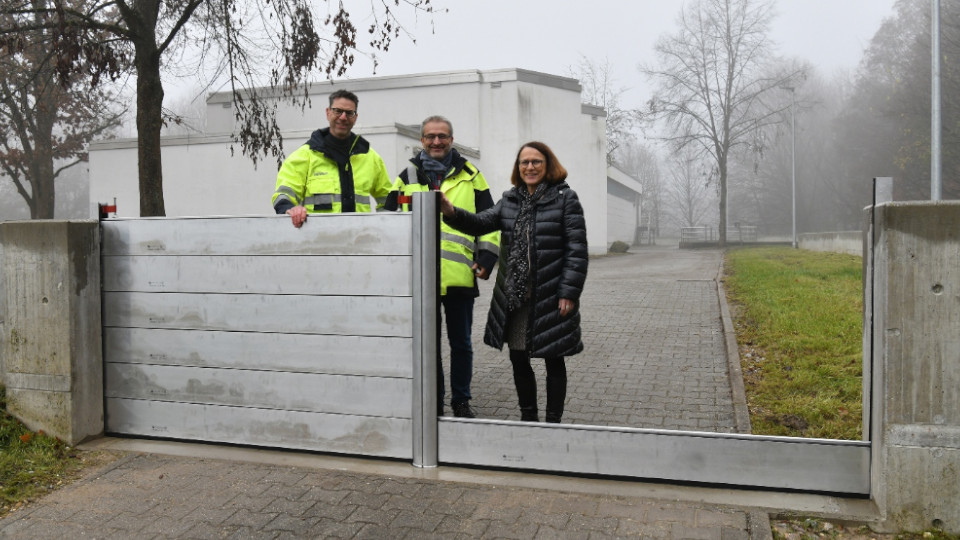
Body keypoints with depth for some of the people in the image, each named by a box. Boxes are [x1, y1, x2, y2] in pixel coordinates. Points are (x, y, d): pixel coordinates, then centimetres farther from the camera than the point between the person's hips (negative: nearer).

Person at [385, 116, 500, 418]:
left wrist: (486, 257, 0)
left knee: (461, 343, 9)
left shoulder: (470, 176, 9)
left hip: (460, 277, 0)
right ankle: (432, 404, 21)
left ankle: (461, 401, 24)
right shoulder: (407, 177, 11)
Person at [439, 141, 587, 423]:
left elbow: (577, 249, -9)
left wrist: (569, 293, -14)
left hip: (550, 298, -5)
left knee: (553, 360, 8)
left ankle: (553, 419, 23)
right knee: (518, 359, 13)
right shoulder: (510, 200, 11)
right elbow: (482, 223, 0)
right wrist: (452, 212, -18)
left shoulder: (565, 198, -5)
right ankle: (528, 416, 31)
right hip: (515, 298, 5)